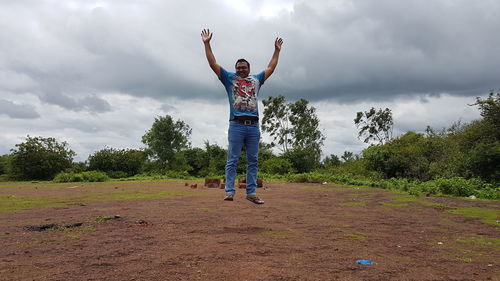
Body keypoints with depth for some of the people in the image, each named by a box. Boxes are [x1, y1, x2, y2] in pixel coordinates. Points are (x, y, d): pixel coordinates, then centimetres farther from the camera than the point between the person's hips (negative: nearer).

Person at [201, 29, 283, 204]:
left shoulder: (256, 80, 23)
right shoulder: (229, 78, 15)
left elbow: (271, 68, 32)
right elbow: (213, 63, 12)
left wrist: (277, 50, 35)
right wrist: (207, 43, 10)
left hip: (254, 125, 3)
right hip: (236, 125, -3)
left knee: (253, 161, 2)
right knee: (232, 160, -5)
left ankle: (251, 193, 4)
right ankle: (229, 192, -5)